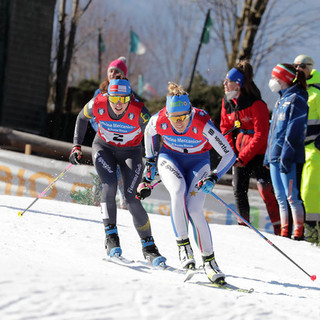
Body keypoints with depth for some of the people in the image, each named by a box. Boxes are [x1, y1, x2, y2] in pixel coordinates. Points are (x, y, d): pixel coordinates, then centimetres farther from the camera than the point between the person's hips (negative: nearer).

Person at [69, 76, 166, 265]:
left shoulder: (138, 111, -29)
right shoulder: (98, 104, -22)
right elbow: (82, 118, 0)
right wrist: (77, 146, -3)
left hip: (131, 152, -1)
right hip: (104, 148, 2)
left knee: (132, 197, -15)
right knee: (110, 185, -25)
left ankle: (148, 246, -2)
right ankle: (111, 238, -21)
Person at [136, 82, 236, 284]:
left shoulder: (203, 123, -31)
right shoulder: (159, 120, -24)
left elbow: (229, 155, -25)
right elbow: (149, 133, 4)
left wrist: (213, 178, -34)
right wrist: (150, 161, 8)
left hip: (197, 162, -1)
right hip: (170, 158, 1)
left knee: (194, 209, -20)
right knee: (178, 190, -31)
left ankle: (209, 260, -7)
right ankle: (183, 244, -20)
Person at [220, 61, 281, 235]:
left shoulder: (256, 104, -20)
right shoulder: (227, 101, 1)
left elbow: (261, 135, -20)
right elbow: (225, 128, 10)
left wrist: (243, 157, -21)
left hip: (258, 152, -6)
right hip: (240, 152, 6)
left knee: (265, 187, -17)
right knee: (239, 190, 5)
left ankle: (279, 227, -12)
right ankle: (244, 225, 21)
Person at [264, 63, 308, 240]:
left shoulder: (296, 99, -10)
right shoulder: (281, 100, 19)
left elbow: (294, 132, -17)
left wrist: (286, 156, -21)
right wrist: (268, 155, 20)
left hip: (290, 158, -9)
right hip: (276, 157, 9)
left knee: (292, 197, -9)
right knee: (281, 198, 10)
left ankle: (298, 232, -7)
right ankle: (284, 233, 14)